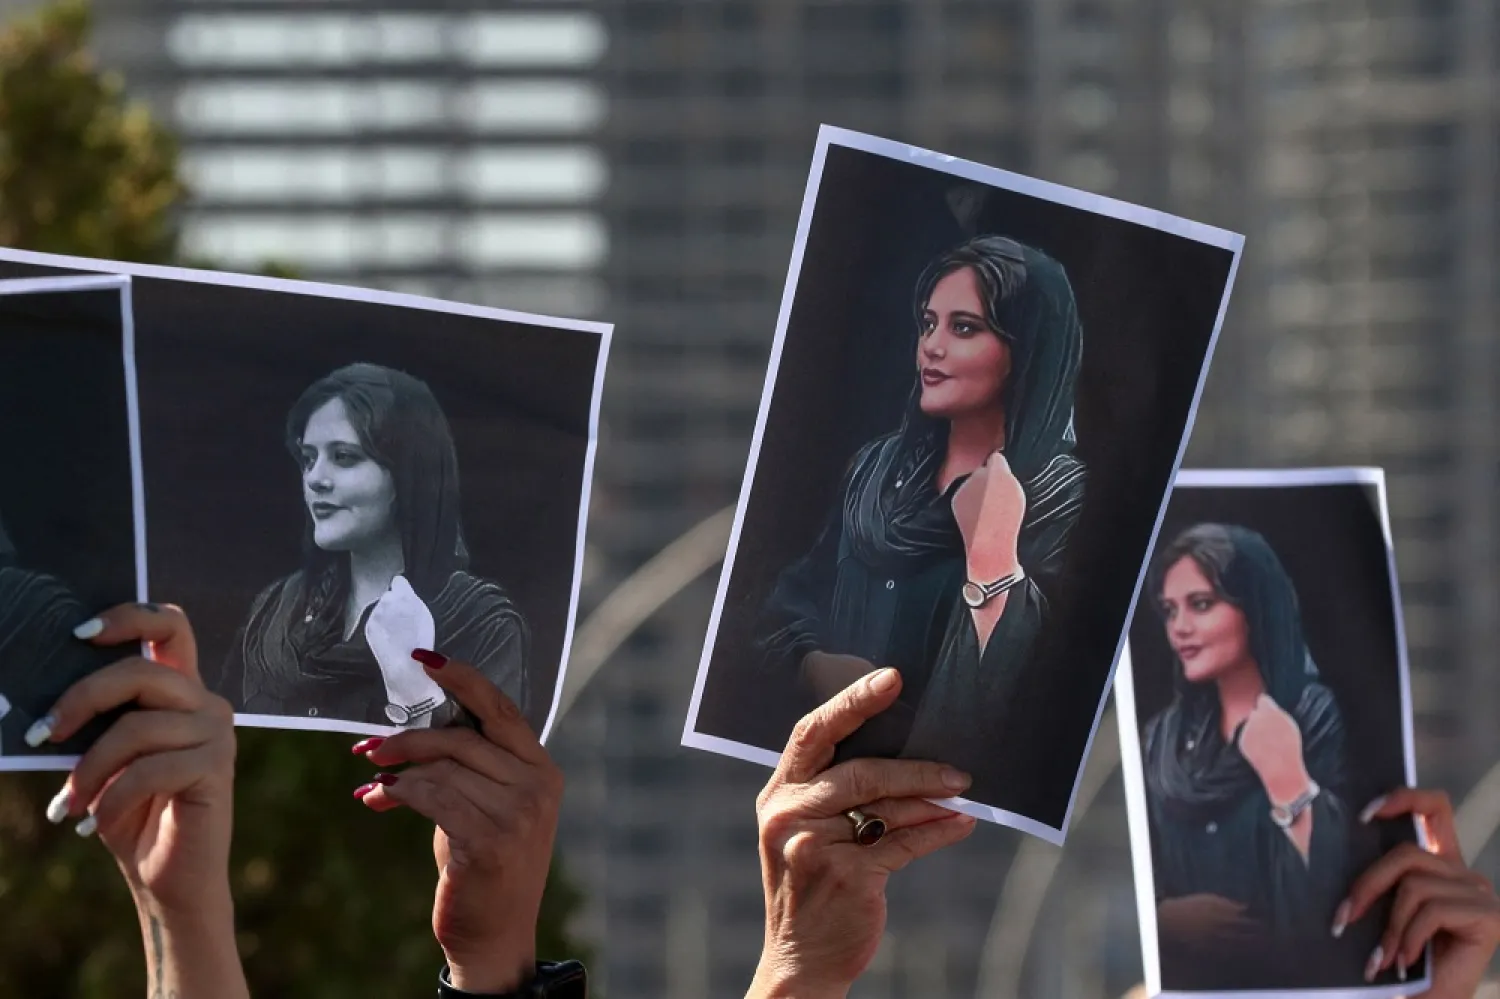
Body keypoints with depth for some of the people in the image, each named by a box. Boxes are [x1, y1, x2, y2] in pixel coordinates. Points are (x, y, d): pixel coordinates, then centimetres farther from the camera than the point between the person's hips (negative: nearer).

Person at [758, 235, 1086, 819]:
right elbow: (793, 603, 14)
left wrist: (990, 548, -20)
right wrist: (819, 669, -5)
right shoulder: (878, 467, 13)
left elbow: (1013, 691, -16)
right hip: (832, 768, 4)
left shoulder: (1066, 501, -7)